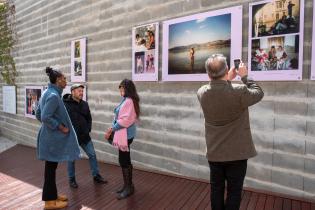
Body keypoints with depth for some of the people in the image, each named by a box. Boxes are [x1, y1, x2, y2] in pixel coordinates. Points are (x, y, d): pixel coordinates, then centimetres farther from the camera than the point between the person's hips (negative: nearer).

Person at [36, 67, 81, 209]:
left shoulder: (47, 93, 10)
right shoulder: (53, 95, -20)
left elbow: (38, 114, 15)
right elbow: (45, 117, -27)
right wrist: (61, 127, -17)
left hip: (50, 136, 10)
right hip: (53, 138, -10)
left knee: (51, 167, 18)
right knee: (51, 167, 2)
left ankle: (52, 194, 32)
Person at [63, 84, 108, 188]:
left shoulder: (85, 104, 5)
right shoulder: (65, 104, -12)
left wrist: (88, 130, 3)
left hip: (84, 136, 5)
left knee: (92, 155, 9)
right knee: (71, 158, 9)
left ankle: (96, 176, 24)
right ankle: (71, 179, 28)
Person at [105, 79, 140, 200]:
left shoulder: (129, 101, -18)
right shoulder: (126, 100, 14)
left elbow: (125, 119, -23)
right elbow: (120, 117, 13)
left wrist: (112, 129, -13)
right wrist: (112, 129, 4)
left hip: (125, 135, -10)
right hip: (124, 134, 10)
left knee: (123, 161, -1)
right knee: (125, 160, 16)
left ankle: (128, 187, 12)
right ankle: (128, 185, 28)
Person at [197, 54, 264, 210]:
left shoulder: (202, 92, -10)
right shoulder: (239, 91, -23)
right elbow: (259, 93, -1)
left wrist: (227, 80, 15)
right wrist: (245, 77, 6)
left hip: (214, 153, 4)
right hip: (237, 153, -3)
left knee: (216, 189, 18)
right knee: (234, 191, 12)